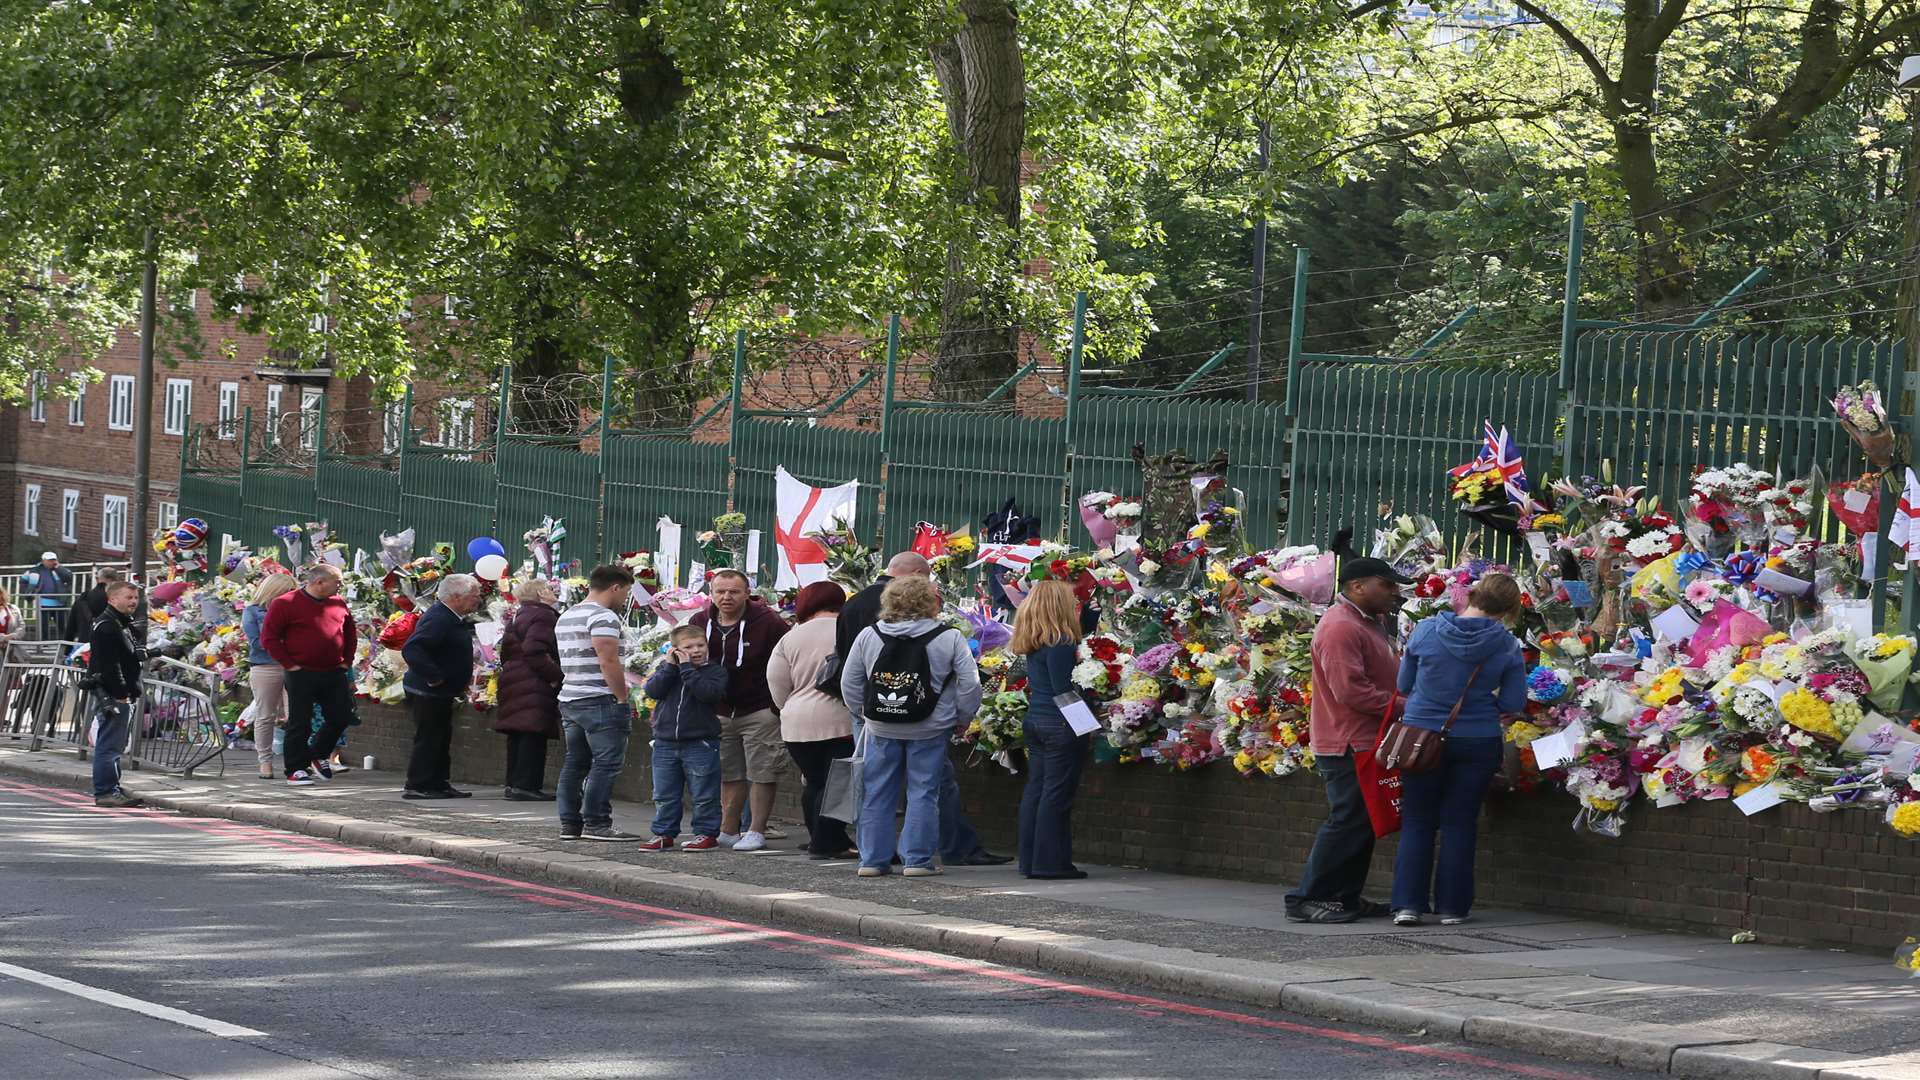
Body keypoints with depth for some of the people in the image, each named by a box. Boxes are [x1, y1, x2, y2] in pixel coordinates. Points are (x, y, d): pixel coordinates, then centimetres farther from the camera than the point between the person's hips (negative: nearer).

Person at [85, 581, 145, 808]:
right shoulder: (106, 627, -14)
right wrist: (120, 694, -22)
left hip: (125, 695, 11)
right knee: (109, 745, -9)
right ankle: (105, 792, -8)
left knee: (116, 746, 15)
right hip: (112, 695, -11)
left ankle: (112, 789, 21)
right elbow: (109, 664, -21)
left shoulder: (125, 625, 20)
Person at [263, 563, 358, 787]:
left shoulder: (338, 604, 11)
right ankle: (295, 769, 8)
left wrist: (347, 661, 13)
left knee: (341, 717, 8)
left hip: (335, 674, 6)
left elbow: (350, 634, 24)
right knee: (300, 723, -2)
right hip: (302, 674, -6)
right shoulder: (285, 604, -7)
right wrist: (289, 664, -10)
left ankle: (317, 756, 29)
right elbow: (269, 637, -7)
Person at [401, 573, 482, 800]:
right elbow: (411, 649, -33)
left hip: (441, 693, 11)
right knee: (428, 738, -6)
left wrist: (463, 678, 13)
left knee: (442, 739, 15)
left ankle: (440, 783, 23)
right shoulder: (438, 619, -23)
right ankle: (417, 786, -1)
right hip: (427, 692, -11)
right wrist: (434, 677, -29)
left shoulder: (453, 620, 11)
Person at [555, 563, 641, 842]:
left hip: (569, 699, 9)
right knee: (607, 763, -6)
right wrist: (623, 700, -15)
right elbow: (609, 663, -19)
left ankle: (570, 824, 12)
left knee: (575, 763, 11)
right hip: (599, 700, -9)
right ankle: (596, 824, -8)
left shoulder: (566, 618, 19)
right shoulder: (603, 617, -12)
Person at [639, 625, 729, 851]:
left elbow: (708, 693, -21)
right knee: (664, 795, 10)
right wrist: (670, 666, -11)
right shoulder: (666, 669, 8)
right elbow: (652, 690, -7)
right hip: (665, 743, 4)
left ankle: (706, 833, 10)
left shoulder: (715, 671, -3)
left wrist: (687, 669, -19)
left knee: (704, 795, 1)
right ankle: (664, 835, 18)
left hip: (700, 744, -4)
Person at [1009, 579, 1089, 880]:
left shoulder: (1033, 644, 11)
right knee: (1056, 793, -5)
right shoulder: (1060, 644, -16)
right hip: (1061, 725, -9)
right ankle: (1051, 862, -4)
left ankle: (1031, 861, 14)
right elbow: (1063, 690, -18)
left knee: (1036, 788, 11)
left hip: (1035, 720, 9)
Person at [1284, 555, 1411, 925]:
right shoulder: (1341, 627, -17)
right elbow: (1350, 689, -24)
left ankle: (1345, 897, 19)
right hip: (1349, 745, -11)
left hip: (1367, 742, 11)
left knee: (1362, 824, 13)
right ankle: (1308, 898, -6)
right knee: (1347, 822, -9)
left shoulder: (1369, 624, 18)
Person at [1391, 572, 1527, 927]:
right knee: (1459, 823, 10)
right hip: (1477, 741, 0)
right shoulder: (1507, 646, -9)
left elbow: (1405, 684, 3)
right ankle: (1452, 907, 12)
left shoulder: (1425, 631, -6)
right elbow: (1514, 703, -5)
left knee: (1417, 821, 9)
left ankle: (1408, 904, 4)